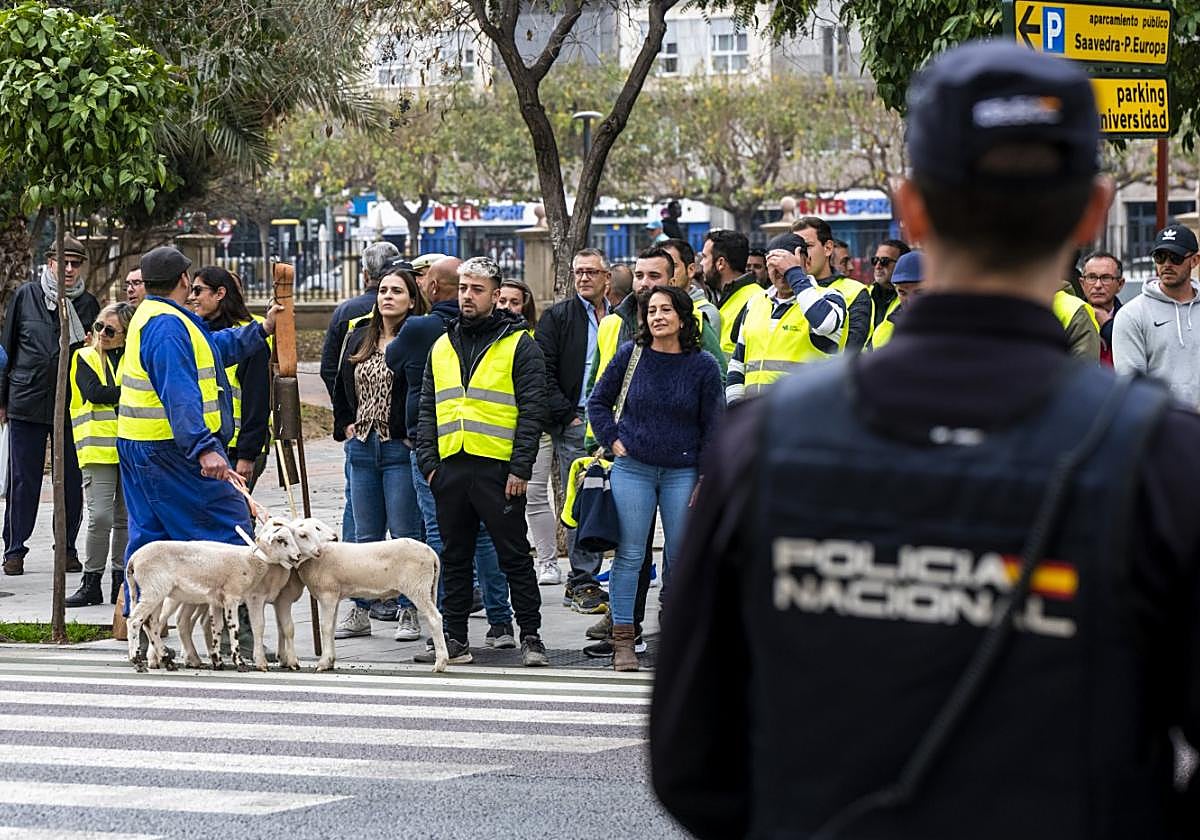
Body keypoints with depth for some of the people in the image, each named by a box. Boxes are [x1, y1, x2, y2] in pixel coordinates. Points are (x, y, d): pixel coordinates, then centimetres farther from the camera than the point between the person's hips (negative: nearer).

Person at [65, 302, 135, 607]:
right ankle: (91, 582, -4)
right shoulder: (85, 358, 5)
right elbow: (93, 392, -10)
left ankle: (121, 579, 15)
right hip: (100, 447, -3)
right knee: (100, 516, -12)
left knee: (125, 518, 7)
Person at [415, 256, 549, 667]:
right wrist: (428, 461, 5)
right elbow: (427, 409, 17)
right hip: (451, 468, 5)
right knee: (454, 557, 9)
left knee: (514, 556, -1)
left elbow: (532, 409, -7)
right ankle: (454, 639, 15)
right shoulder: (442, 347, 15)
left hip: (499, 469, -5)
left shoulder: (519, 344, -2)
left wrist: (520, 468, -14)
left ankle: (530, 637, 4)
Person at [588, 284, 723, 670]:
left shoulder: (703, 366, 0)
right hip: (632, 468, 0)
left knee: (681, 555, 2)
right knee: (629, 554, -2)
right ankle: (623, 639, 1)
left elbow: (713, 427, 3)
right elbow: (598, 402, 13)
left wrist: (706, 479, -2)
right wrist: (613, 440, 1)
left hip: (682, 472, 0)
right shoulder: (630, 356, 2)